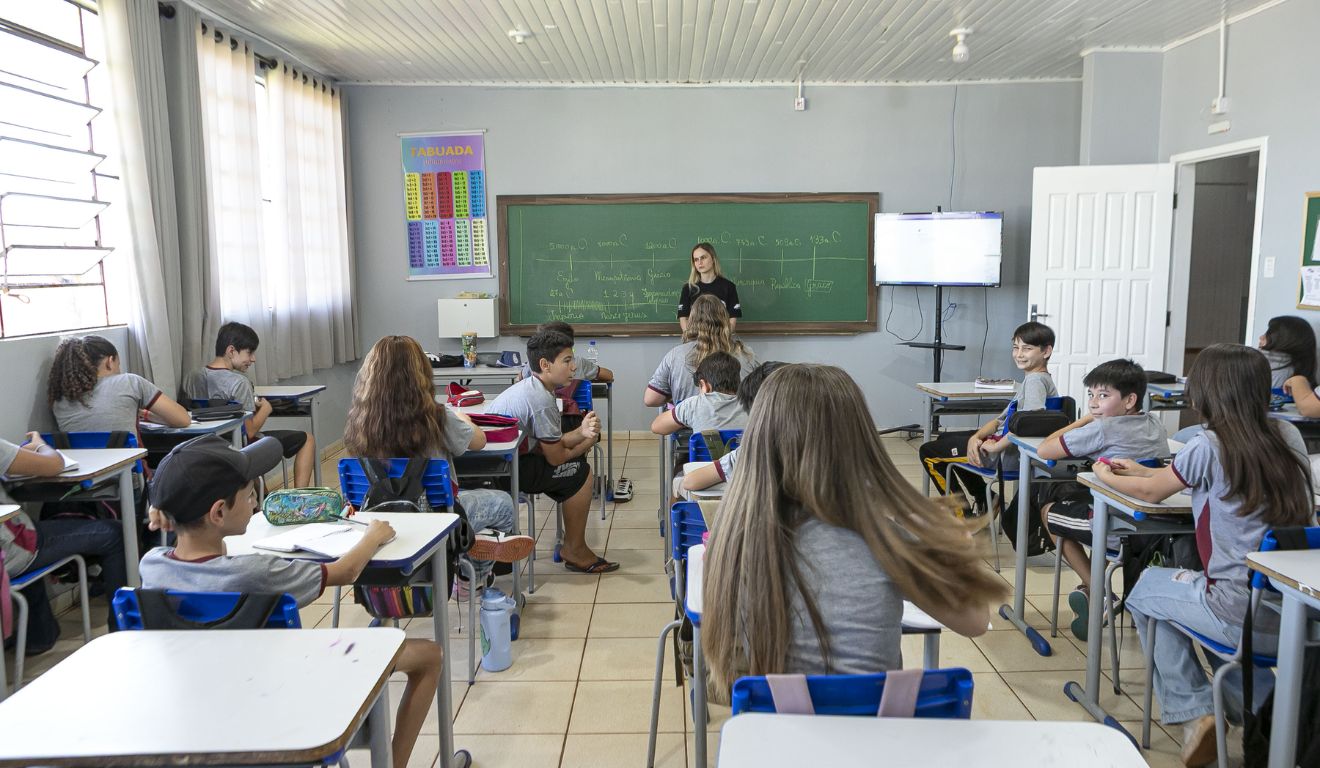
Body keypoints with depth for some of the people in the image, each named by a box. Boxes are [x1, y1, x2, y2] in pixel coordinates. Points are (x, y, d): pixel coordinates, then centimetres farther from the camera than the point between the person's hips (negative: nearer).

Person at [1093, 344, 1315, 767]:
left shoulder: (1210, 446, -14)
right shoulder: (1286, 435, 5)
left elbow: (1152, 492, 3)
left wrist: (1105, 476, 23)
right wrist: (1141, 470, 25)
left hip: (1243, 617, -6)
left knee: (1145, 587, 20)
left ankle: (1193, 712, 15)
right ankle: (1261, 704, 25)